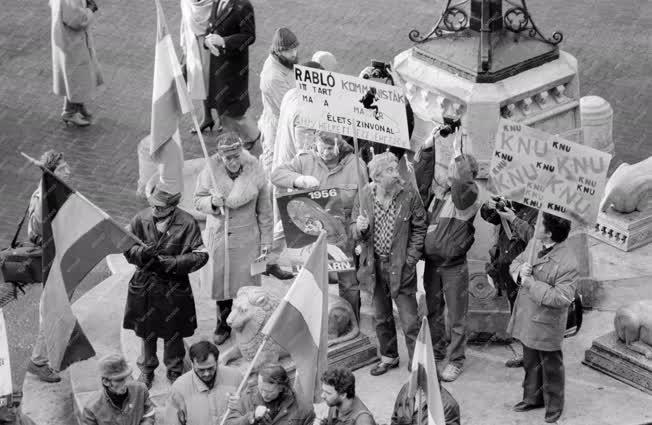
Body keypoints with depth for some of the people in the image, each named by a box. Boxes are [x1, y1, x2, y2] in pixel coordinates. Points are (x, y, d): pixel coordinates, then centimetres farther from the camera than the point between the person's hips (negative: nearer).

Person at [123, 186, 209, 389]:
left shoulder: (187, 223, -15)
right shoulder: (142, 219, -8)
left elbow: (200, 256, -14)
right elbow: (127, 248, 1)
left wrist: (170, 263, -22)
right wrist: (142, 252, -22)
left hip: (174, 286, -2)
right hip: (145, 283, 2)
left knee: (173, 332, 12)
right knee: (147, 330, 15)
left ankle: (174, 371, 33)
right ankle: (146, 370, 35)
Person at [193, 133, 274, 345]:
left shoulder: (255, 172, -12)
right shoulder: (210, 171, -12)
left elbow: (264, 210, -2)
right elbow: (198, 200, -1)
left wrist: (266, 240, 2)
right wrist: (212, 203, -25)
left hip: (247, 236, -1)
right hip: (218, 234, 1)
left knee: (246, 282, 6)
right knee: (220, 280, 12)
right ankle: (223, 323, 33)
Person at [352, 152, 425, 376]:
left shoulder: (409, 197, -11)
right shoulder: (364, 196, -3)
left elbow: (419, 229, -3)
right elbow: (355, 228, 6)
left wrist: (410, 259, -10)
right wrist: (359, 229, -18)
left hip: (400, 267, -3)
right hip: (374, 265, 3)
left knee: (409, 320, -2)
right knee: (381, 318, 17)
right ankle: (388, 357, 33)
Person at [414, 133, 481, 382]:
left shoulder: (469, 195, -11)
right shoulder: (438, 191, 7)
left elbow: (461, 183, -32)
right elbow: (421, 177, 6)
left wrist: (457, 153, -29)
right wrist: (428, 147, -2)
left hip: (455, 266, -6)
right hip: (431, 263, 6)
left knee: (456, 317, 4)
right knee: (432, 311, 18)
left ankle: (456, 360, 15)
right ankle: (436, 351, 34)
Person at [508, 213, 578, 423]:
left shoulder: (567, 263, -27)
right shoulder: (535, 244, -2)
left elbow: (561, 297, -29)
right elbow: (515, 262, 11)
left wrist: (531, 283, -27)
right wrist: (520, 271, -15)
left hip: (547, 324, -7)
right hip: (527, 318, 8)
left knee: (551, 365, 10)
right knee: (530, 362, 23)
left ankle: (554, 405, 28)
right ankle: (533, 397, 40)